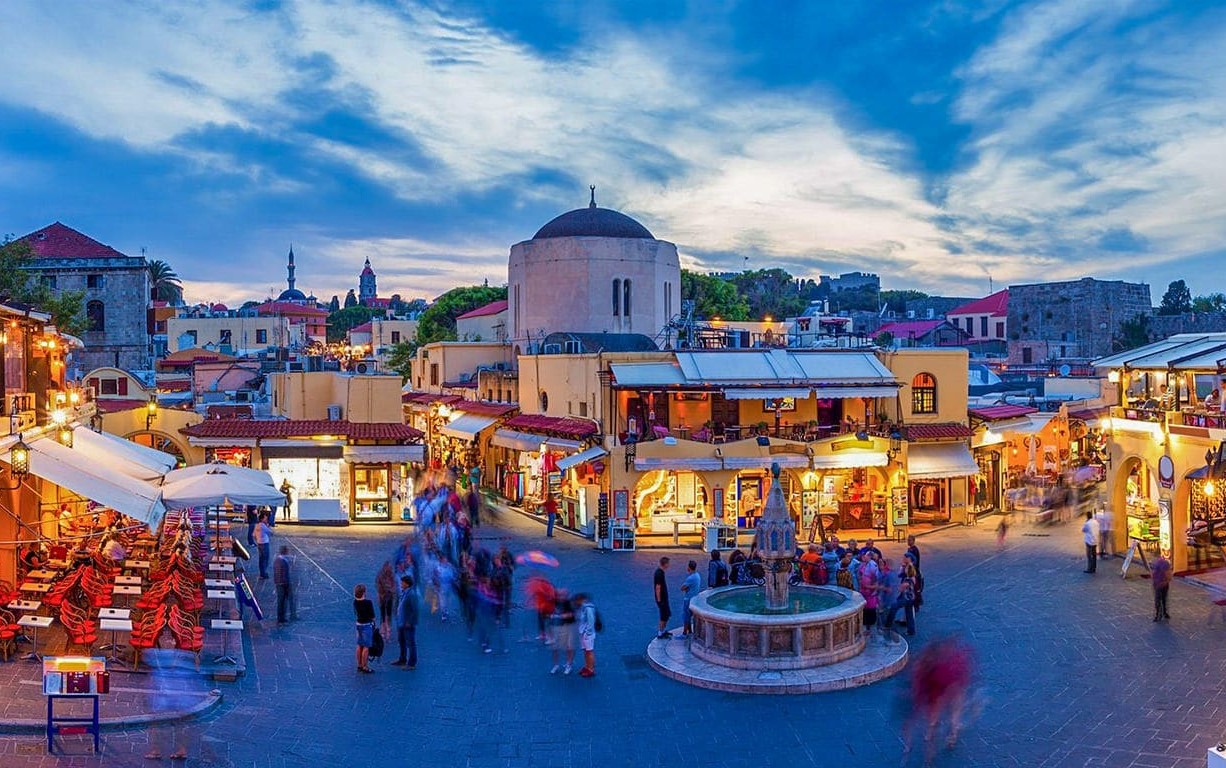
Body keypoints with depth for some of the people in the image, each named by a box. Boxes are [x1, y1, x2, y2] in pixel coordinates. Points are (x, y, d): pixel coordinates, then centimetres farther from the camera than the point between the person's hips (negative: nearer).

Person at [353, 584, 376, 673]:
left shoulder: (355, 602, -1)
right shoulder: (368, 602, -21)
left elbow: (355, 614, 9)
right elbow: (372, 616, -14)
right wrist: (372, 620, 4)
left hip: (359, 624, 7)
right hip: (367, 625, -7)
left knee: (360, 646, 17)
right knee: (366, 647, 0)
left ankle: (359, 665, 27)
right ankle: (365, 667, 3)